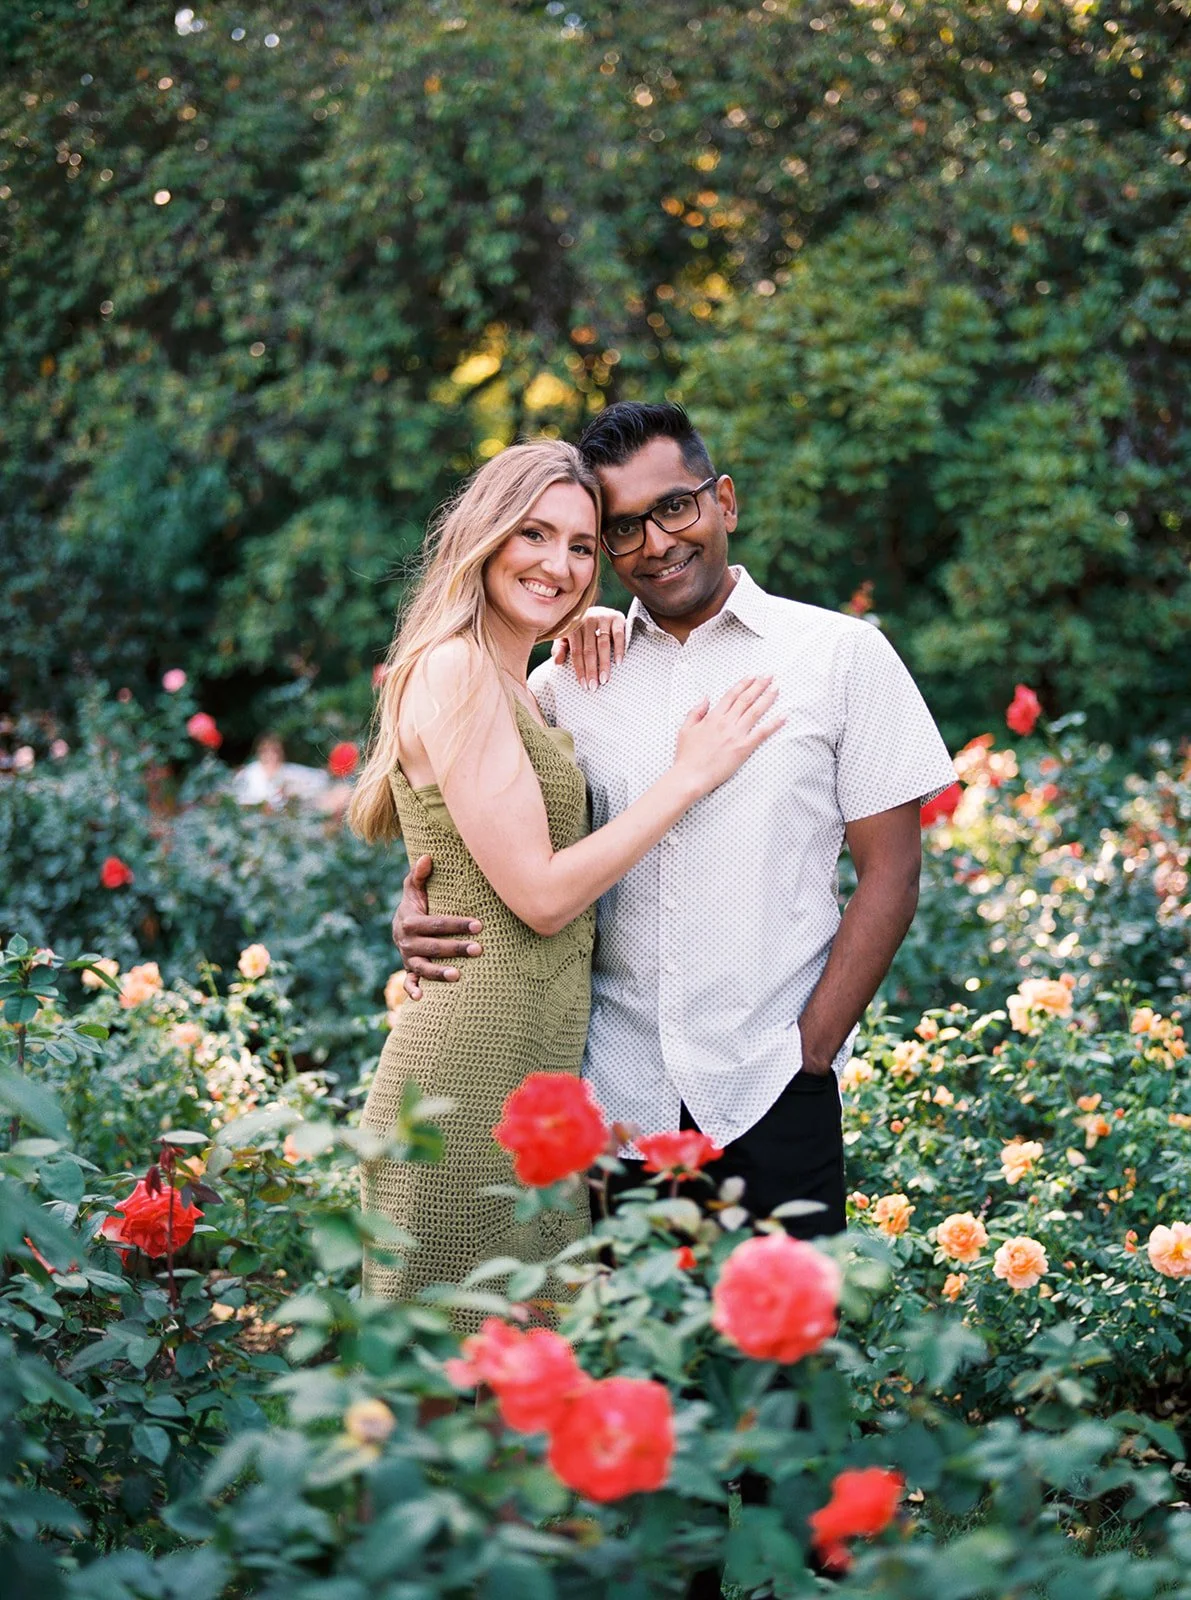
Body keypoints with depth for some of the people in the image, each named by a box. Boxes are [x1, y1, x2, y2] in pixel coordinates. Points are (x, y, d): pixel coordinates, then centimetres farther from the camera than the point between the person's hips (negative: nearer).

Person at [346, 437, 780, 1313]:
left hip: (534, 1063, 10)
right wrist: (687, 776, -10)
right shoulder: (454, 671, -13)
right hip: (473, 1068, -10)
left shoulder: (518, 688, 15)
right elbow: (541, 896, -17)